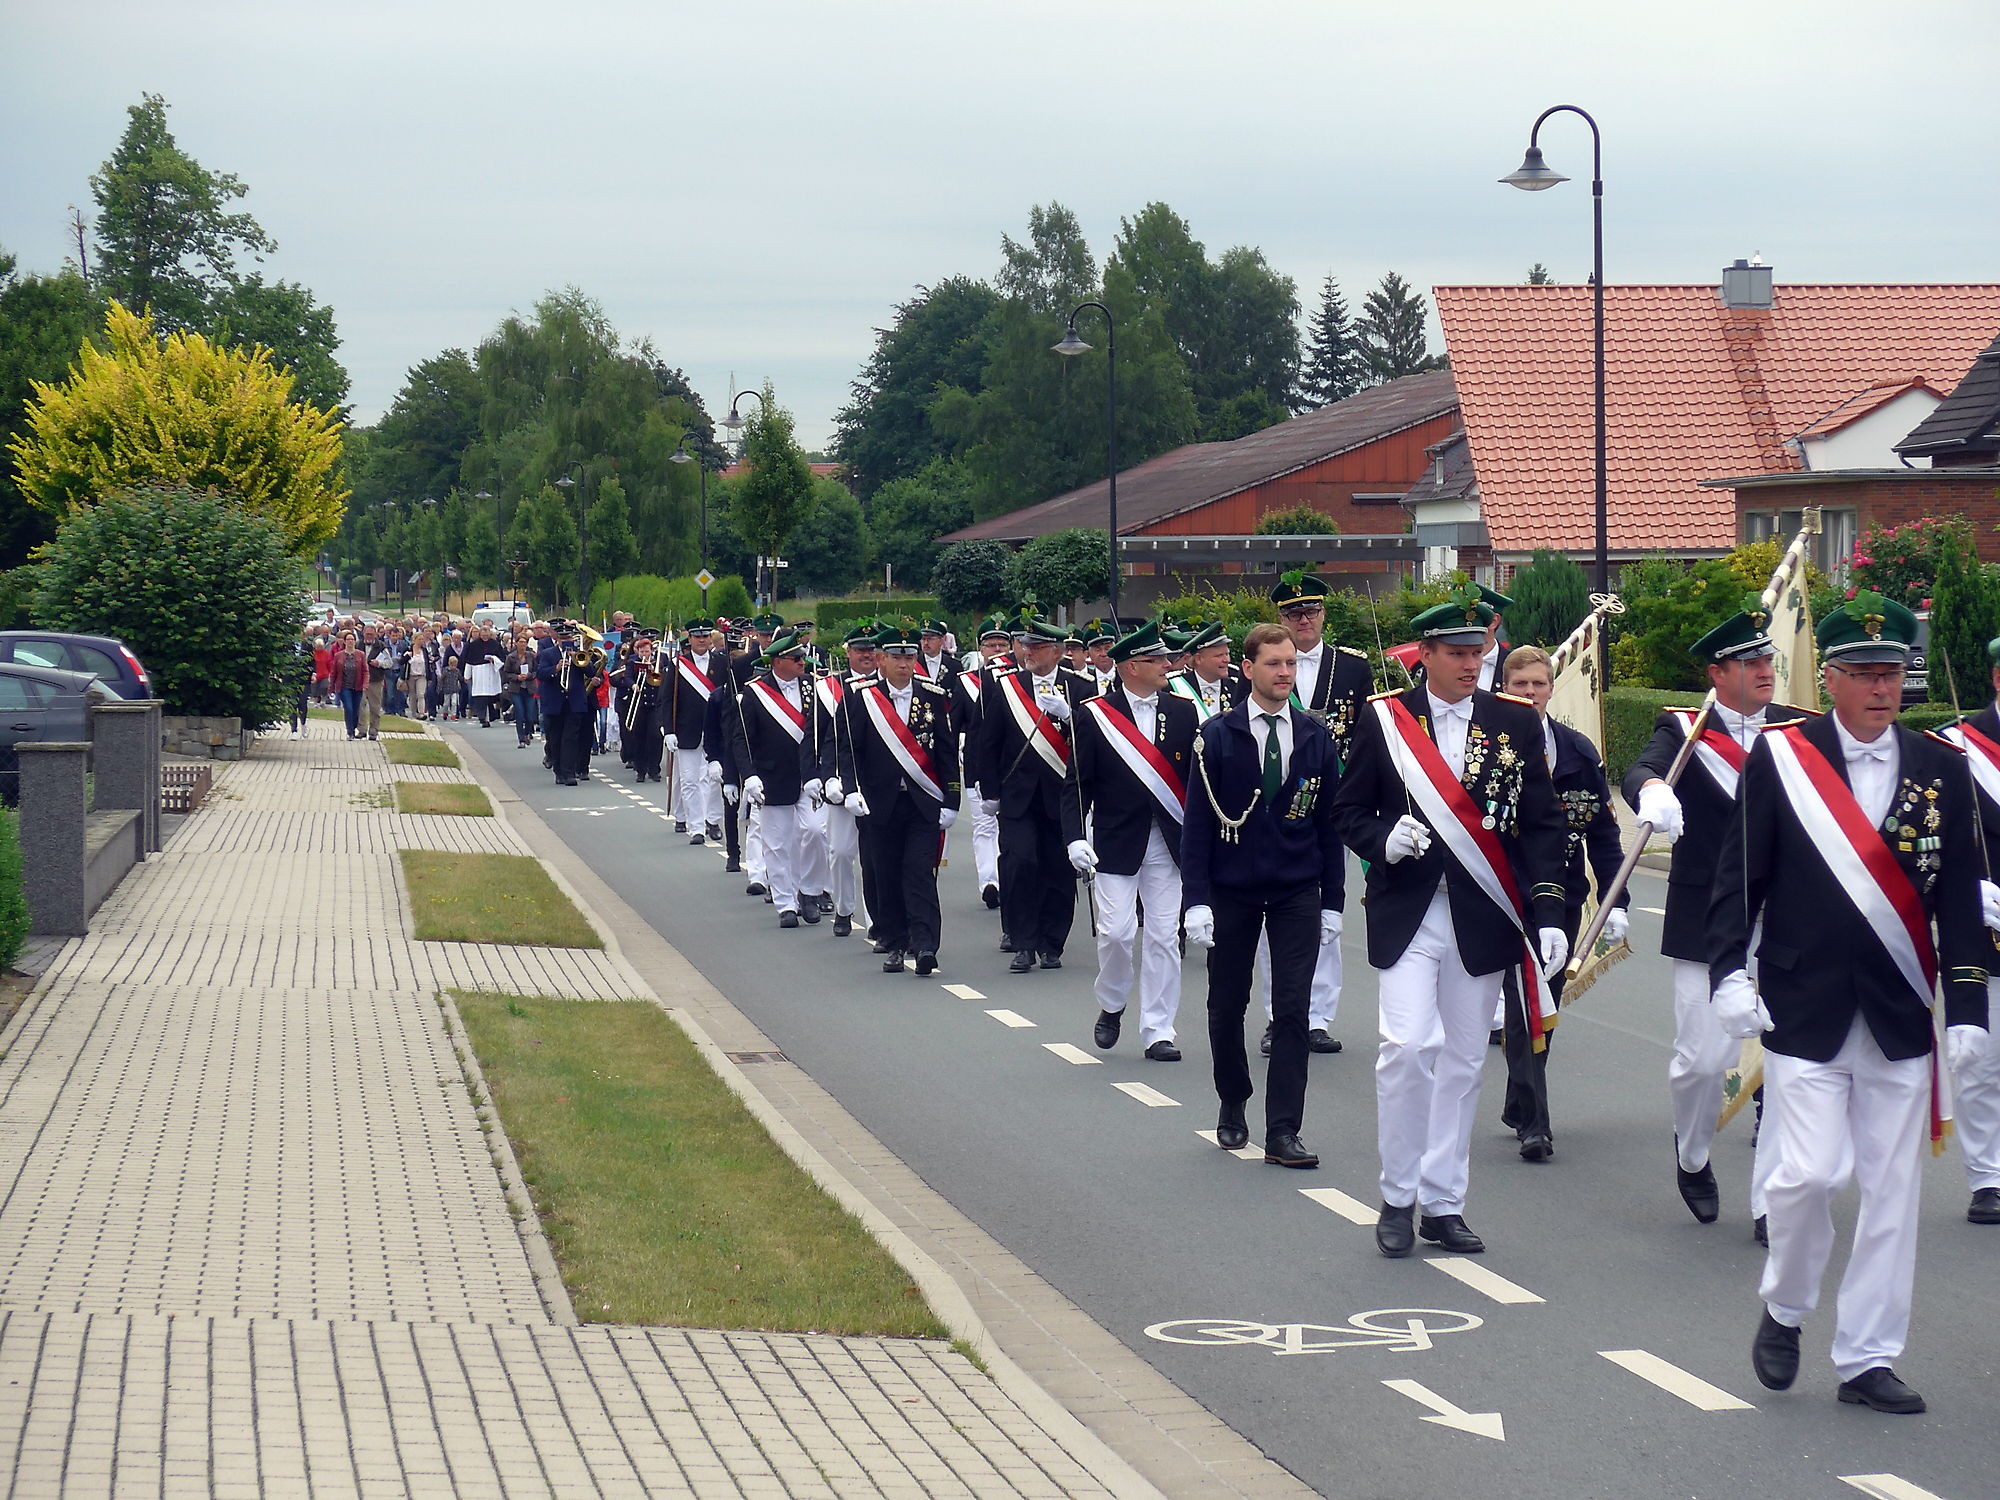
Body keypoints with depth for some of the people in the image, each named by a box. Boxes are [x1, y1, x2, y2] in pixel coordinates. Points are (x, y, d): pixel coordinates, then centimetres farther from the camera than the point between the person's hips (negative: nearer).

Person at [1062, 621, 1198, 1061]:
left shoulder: (1182, 712, 6)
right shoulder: (1094, 716, -2)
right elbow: (1076, 783, -1)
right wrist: (1075, 838, -12)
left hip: (1169, 843, 3)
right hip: (1116, 843, -3)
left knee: (1164, 937, 2)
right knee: (1117, 932, -7)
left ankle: (1157, 1032, 8)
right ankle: (1111, 1006, 20)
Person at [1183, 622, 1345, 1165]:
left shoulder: (1316, 737, 3)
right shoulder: (1217, 737, -4)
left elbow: (1329, 822, 7)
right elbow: (1198, 822, -4)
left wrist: (1332, 901, 3)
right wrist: (1197, 900, -11)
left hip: (1297, 895, 1)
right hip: (1231, 891, -1)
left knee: (1293, 1009, -6)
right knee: (1227, 1004, 9)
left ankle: (1283, 1133, -4)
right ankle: (1232, 1105, 31)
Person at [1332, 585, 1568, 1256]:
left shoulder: (1516, 722, 4)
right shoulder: (1384, 718, 1)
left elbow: (1541, 824, 4)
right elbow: (1349, 809, 6)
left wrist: (1548, 914, -5)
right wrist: (1383, 842, -16)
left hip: (1483, 917, 2)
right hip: (1406, 914, -2)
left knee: (1462, 1061, 7)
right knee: (1408, 1047, -14)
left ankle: (1442, 1203, 17)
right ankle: (1398, 1197, 0)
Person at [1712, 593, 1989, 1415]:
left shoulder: (1941, 770, 6)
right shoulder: (1778, 758, -1)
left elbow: (1961, 896, 6)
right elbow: (1739, 876, 0)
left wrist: (1966, 1005, 0)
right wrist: (1730, 971, -11)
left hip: (1901, 1021, 3)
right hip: (1804, 1011, -3)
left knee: (1892, 1191, 5)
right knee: (1811, 1172, -11)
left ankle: (1867, 1360, 15)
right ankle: (1784, 1310, 17)